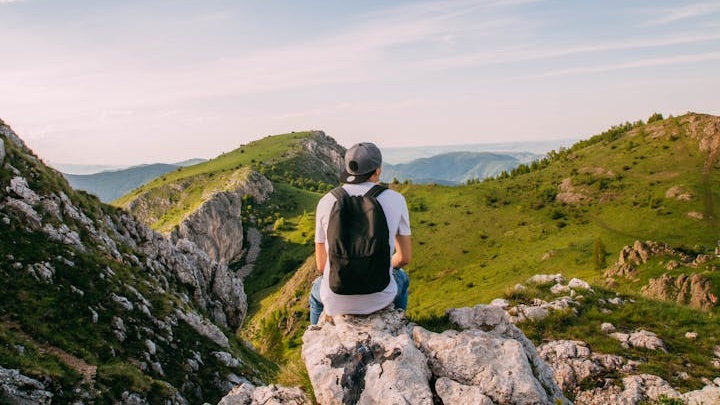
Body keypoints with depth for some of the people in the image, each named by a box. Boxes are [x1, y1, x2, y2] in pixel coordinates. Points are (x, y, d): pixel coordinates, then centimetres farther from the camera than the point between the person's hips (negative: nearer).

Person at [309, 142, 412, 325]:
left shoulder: (326, 202, -6)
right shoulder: (396, 200, -7)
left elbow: (321, 265, 2)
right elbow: (404, 257, 1)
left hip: (337, 300, 0)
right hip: (379, 297, 0)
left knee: (317, 290, 40)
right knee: (401, 278, 39)